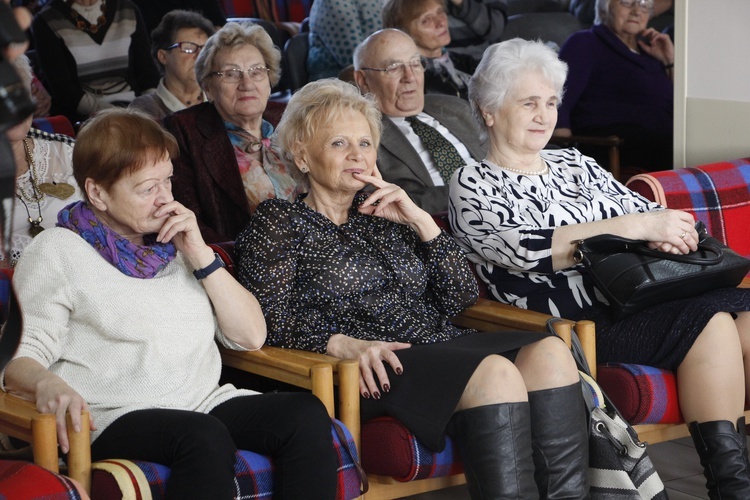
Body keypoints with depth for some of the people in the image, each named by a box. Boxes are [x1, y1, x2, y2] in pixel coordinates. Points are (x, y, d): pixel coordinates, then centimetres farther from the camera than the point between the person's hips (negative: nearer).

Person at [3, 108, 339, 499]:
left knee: (307, 415, -22)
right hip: (117, 420, -5)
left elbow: (251, 336, 14)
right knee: (205, 437, -37)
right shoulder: (56, 253, 4)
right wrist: (47, 384, -32)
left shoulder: (171, 240, 19)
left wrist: (201, 256, 1)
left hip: (207, 405, 6)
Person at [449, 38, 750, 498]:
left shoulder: (576, 166, 23)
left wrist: (668, 232, -8)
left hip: (637, 294, 6)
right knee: (711, 320, -27)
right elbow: (529, 250, -13)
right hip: (571, 319, -6)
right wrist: (636, 226, -17)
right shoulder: (473, 185, 3)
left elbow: (644, 211, 19)